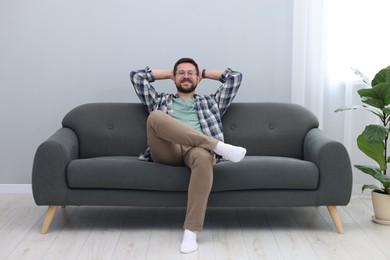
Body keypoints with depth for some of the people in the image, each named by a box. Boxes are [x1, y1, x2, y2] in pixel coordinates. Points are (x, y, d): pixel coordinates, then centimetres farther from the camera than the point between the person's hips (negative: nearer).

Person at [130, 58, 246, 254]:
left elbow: (235, 77, 34)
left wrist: (204, 73, 42)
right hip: (166, 151, 1)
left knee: (203, 156, -41)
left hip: (196, 149, 0)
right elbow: (137, 76, 32)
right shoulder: (160, 101, 36)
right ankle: (220, 146, -37)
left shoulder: (210, 102, 35)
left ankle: (191, 231, -42)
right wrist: (168, 73, 41)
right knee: (155, 116, -32)